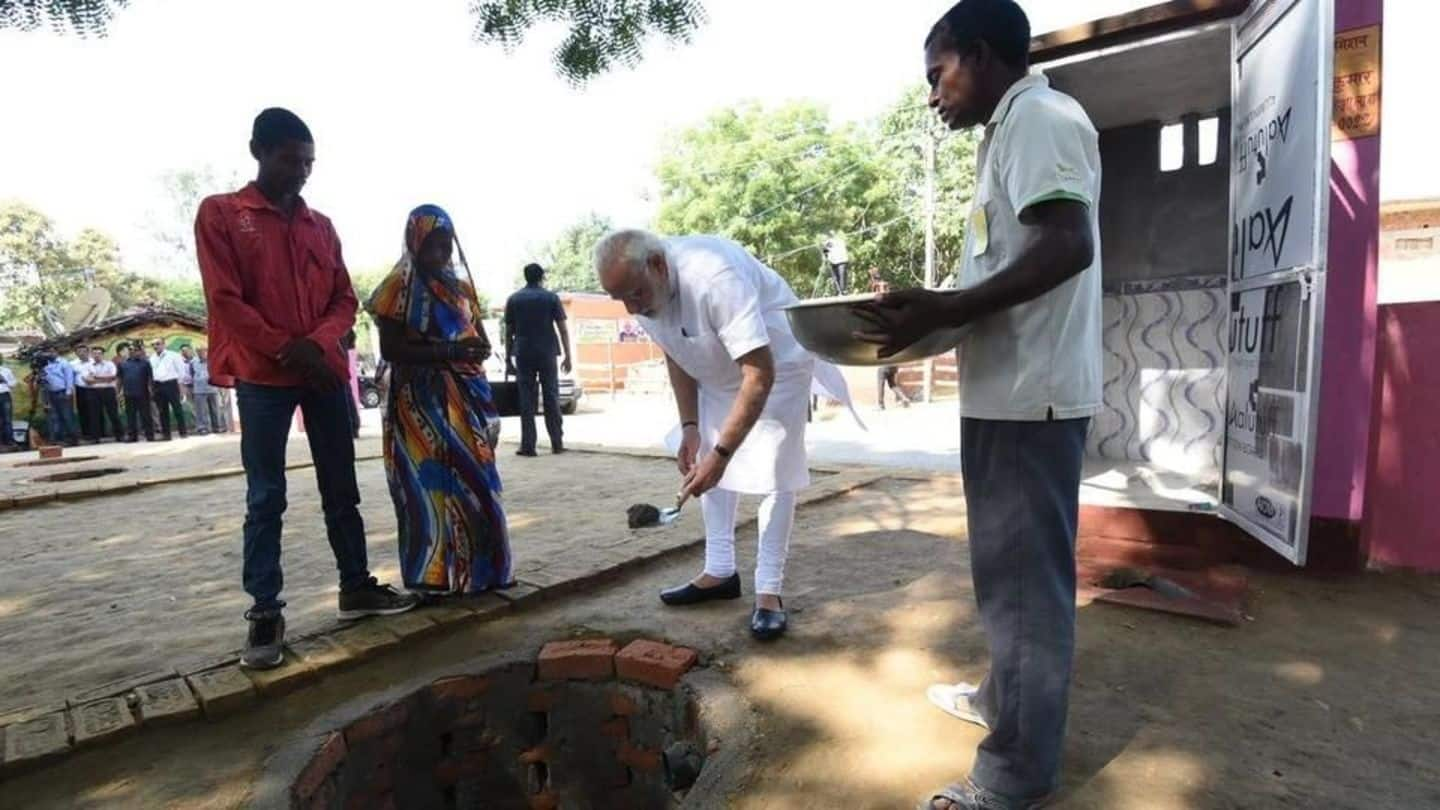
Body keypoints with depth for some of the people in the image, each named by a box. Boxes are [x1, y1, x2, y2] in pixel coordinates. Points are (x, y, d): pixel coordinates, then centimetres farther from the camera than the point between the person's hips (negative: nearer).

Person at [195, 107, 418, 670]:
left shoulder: (321, 225, 14)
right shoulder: (220, 213, 3)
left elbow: (345, 299, 9)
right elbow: (225, 300, -6)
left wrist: (316, 344, -8)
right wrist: (286, 349, -12)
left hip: (325, 372, 4)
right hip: (262, 376, -4)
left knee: (341, 489, 8)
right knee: (265, 497, -1)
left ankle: (356, 586, 18)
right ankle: (265, 611, 6)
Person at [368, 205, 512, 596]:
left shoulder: (459, 288, 15)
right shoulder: (398, 288, -4)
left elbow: (481, 339, 20)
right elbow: (390, 349, -11)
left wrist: (480, 349, 0)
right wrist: (445, 351, -21)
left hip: (466, 399, 6)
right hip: (421, 401, -6)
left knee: (474, 483, 7)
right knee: (432, 484, -6)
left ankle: (478, 568, 18)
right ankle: (436, 574, 4)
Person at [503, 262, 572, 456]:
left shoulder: (514, 300, 7)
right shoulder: (551, 298, 3)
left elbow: (508, 332, 7)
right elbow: (562, 329, -2)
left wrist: (508, 357, 13)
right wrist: (568, 356, 0)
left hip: (523, 354, 1)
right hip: (547, 353, -1)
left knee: (527, 401, 2)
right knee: (551, 398, 6)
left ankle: (528, 445, -1)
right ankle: (557, 443, 8)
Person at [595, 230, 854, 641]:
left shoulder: (714, 279, -39)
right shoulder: (641, 286, -15)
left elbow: (760, 375, -40)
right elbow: (676, 355, 0)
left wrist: (720, 454, -41)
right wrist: (690, 426, -7)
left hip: (776, 364, -7)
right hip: (717, 373, 7)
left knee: (773, 474, -9)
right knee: (707, 466, 8)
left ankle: (769, 591, 1)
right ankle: (719, 572, 20)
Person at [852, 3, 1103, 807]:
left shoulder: (1038, 115, -8)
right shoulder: (1018, 128, 22)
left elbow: (1067, 246, -22)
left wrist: (942, 311, -24)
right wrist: (932, 312, 15)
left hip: (1031, 392, -10)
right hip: (1013, 388, 10)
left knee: (1026, 576, -2)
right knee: (1013, 567, 20)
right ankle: (1003, 696, 38)